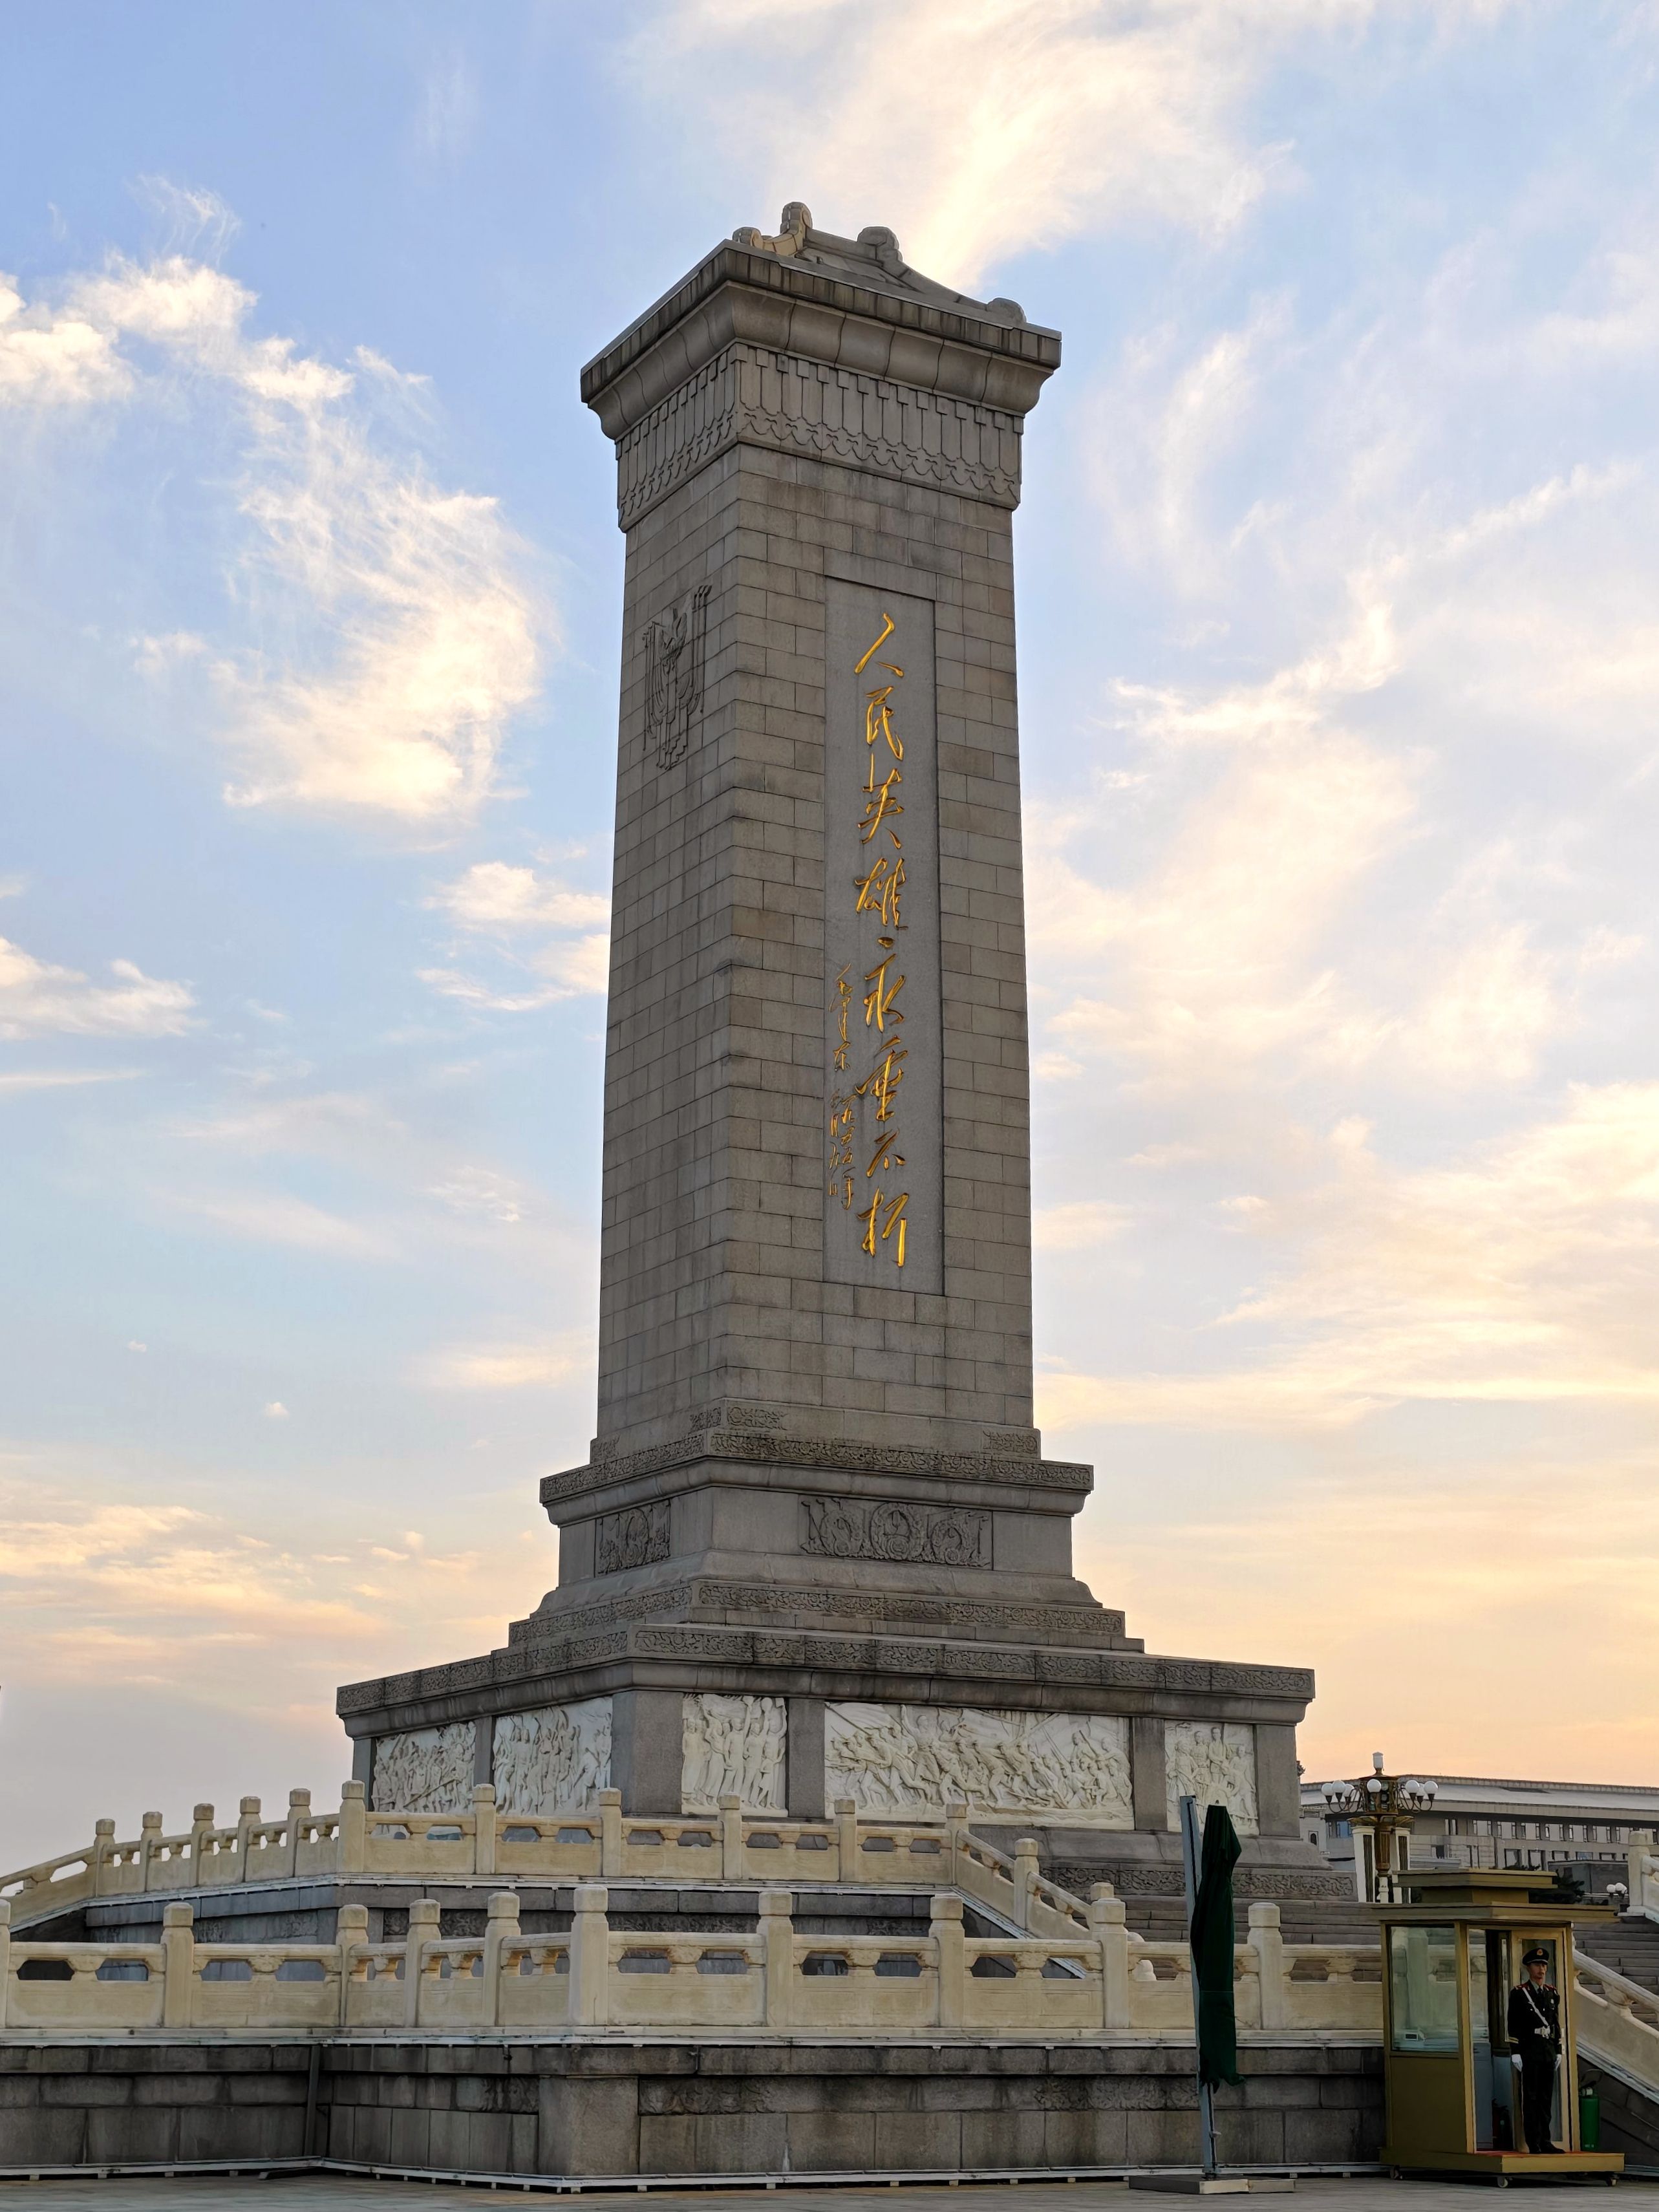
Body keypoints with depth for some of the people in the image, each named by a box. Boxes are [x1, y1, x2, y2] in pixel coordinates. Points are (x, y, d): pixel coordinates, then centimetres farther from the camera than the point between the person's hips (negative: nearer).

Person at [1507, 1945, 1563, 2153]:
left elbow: (1556, 2024, 18)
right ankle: (1534, 2144, -2)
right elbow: (1514, 2025, -7)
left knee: (1546, 2098, 8)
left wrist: (1558, 2050, 13)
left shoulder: (1552, 1993, 13)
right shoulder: (1519, 1993, -4)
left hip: (1549, 2051, 6)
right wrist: (1515, 2053, -12)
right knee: (1530, 2098, -3)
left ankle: (1545, 2142, 14)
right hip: (1529, 2051, -6)